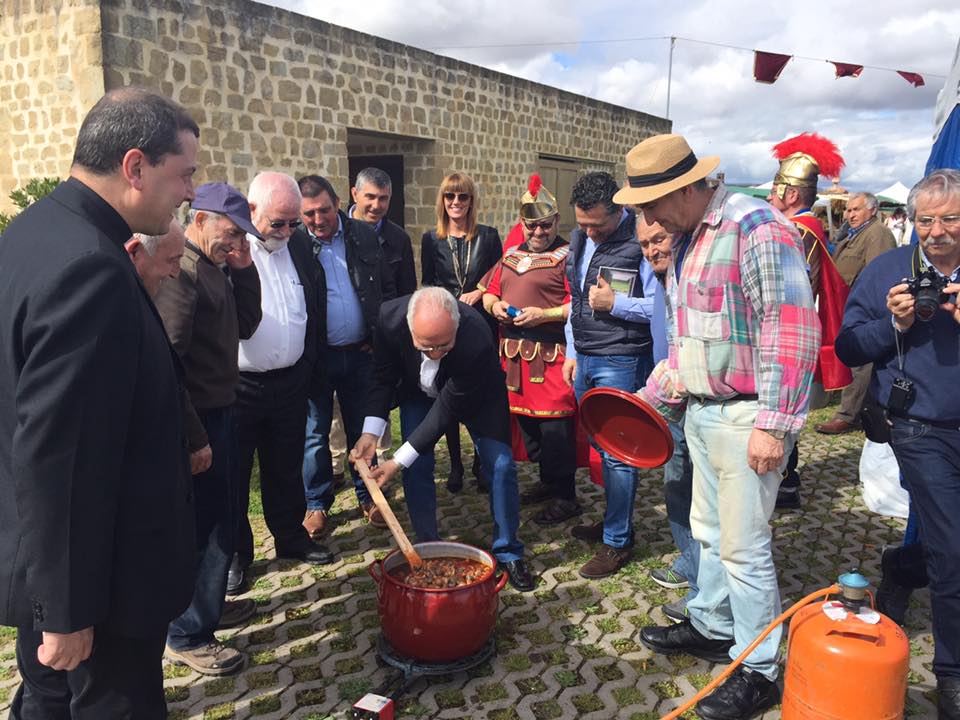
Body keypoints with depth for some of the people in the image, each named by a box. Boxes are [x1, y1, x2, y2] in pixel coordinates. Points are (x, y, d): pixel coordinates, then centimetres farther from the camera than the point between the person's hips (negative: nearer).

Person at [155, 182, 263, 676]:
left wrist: (243, 270, 1)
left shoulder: (214, 266, 11)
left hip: (218, 411, 10)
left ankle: (208, 606, 39)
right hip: (195, 419, -10)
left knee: (220, 518, 21)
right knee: (201, 526, 2)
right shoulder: (179, 268, -19)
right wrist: (194, 438, -22)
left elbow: (245, 325, 14)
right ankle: (186, 635, 19)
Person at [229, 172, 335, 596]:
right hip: (238, 386, -5)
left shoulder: (299, 250, 6)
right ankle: (235, 554, 27)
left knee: (287, 470, 19)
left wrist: (308, 370, 13)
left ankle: (291, 539, 36)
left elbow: (316, 314, 14)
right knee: (233, 474, 10)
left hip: (290, 383, 5)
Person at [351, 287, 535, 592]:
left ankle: (508, 553, 13)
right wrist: (370, 433, -26)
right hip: (418, 392, 2)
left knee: (501, 464, -6)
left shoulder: (478, 339, -42)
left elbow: (448, 408, -33)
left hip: (475, 394, -2)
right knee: (417, 468, -4)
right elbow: (383, 377, -15)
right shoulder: (390, 318, -33)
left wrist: (398, 461, -31)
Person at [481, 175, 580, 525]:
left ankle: (566, 497, 7)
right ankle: (548, 481, 31)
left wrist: (543, 314, -21)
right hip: (513, 353, 7)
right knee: (526, 420, 14)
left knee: (554, 426, -5)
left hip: (550, 355, -7)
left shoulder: (568, 256, -6)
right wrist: (494, 304, 3)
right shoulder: (511, 255, 17)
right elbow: (489, 293, 24)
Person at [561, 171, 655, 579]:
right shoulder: (579, 239, 11)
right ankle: (614, 519, 31)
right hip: (584, 360, 8)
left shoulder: (639, 242, -13)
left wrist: (614, 304, -20)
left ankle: (617, 541, 11)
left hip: (620, 362, -7)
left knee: (617, 452, -2)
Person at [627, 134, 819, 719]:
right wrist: (654, 395, 21)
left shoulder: (756, 227, -17)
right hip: (701, 410, 9)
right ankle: (712, 628, 39)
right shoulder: (691, 237, 12)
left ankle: (759, 671, 18)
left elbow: (793, 330, -22)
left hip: (745, 417, -9)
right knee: (710, 532, 20)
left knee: (744, 547, 0)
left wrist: (774, 425, -23)